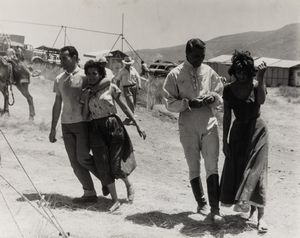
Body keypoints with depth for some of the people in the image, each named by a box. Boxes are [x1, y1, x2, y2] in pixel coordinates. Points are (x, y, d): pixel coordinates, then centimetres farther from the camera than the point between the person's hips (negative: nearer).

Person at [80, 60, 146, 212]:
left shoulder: (110, 87, 0)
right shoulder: (85, 92, 8)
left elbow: (124, 107, 4)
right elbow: (85, 116, 6)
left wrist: (137, 126, 3)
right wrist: (86, 99, -8)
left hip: (113, 126, -3)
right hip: (96, 130, 3)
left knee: (116, 166, -6)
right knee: (104, 167, 0)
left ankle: (129, 185, 26)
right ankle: (115, 200, 13)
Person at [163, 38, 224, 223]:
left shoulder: (209, 72, 4)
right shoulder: (176, 74, -3)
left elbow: (220, 96, 13)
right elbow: (170, 103, -4)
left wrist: (213, 98, -10)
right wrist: (188, 103, -19)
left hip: (209, 124, 1)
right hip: (188, 127, -1)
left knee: (212, 167, -5)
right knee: (194, 168, 11)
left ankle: (215, 209, -2)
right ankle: (201, 203, 28)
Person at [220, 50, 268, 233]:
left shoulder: (256, 85, -8)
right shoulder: (229, 89, -1)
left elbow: (261, 100, -30)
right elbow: (227, 116, 2)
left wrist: (261, 77, -32)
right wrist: (224, 140, 2)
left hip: (256, 130, -4)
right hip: (238, 131, 4)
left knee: (255, 171, -8)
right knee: (235, 170, 6)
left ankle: (261, 215, -5)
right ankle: (250, 204, 28)